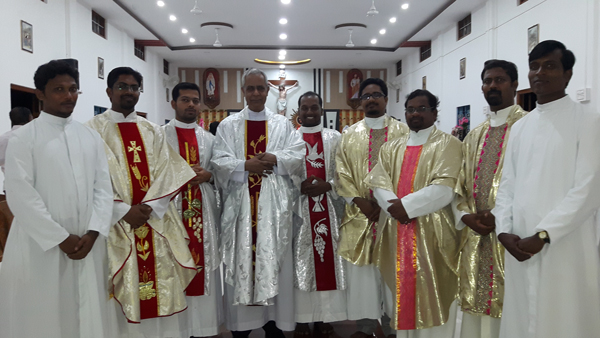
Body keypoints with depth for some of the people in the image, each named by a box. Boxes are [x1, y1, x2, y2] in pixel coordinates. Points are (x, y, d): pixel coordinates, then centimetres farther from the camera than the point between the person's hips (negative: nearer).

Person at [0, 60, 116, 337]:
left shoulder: (91, 137, 9)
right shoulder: (24, 138, -3)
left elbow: (104, 187, 5)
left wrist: (93, 233, -7)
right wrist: (61, 238, -12)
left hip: (88, 244, 4)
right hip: (41, 246, -3)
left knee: (90, 314, 10)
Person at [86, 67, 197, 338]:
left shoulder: (152, 131, 14)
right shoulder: (94, 129, 2)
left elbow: (166, 172, 3)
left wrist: (148, 207, -11)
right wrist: (124, 211, -16)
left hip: (156, 222, 3)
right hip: (116, 224, -3)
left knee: (161, 292, 7)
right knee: (122, 294, 2)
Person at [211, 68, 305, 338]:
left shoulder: (283, 124, 11)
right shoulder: (228, 125, 9)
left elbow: (297, 155, 0)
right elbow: (219, 161, -1)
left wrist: (274, 159, -15)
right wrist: (246, 166, -15)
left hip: (274, 204, 0)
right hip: (239, 202, 0)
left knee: (273, 259, 2)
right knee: (240, 259, 2)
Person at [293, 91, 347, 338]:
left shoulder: (335, 138, 9)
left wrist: (327, 186, -12)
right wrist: (299, 187, -14)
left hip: (329, 210, 1)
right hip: (299, 210, -1)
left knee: (328, 260, 4)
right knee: (301, 262, 2)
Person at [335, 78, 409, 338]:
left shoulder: (402, 131, 6)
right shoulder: (350, 135, 11)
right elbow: (342, 172, 4)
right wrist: (359, 201, -9)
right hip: (359, 214, 2)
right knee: (362, 271, 6)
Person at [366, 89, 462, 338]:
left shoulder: (448, 144, -1)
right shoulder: (391, 148, 14)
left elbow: (444, 189, -14)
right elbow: (377, 183, 1)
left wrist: (406, 205, -17)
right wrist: (396, 208, -15)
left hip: (432, 233, -4)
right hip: (395, 232, 5)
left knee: (431, 297, 2)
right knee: (400, 291, 12)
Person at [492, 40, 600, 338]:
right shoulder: (519, 128, 13)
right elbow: (507, 185, 11)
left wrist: (543, 235, -15)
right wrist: (503, 230, -2)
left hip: (565, 248, -4)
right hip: (520, 247, 5)